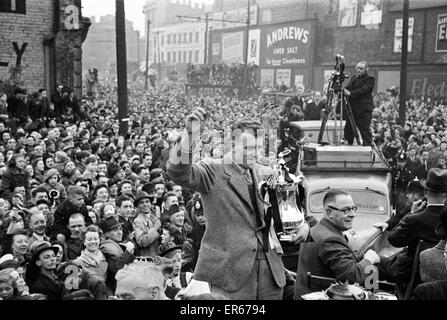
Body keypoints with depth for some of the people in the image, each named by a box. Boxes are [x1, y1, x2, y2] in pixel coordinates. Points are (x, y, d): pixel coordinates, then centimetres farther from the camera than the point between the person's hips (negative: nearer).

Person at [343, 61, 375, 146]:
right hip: (352, 108, 7)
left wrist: (350, 93, -27)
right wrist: (342, 91, -7)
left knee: (365, 130, -6)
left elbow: (363, 90, -18)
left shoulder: (370, 79, -5)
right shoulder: (353, 78, 18)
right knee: (348, 128, 10)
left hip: (364, 110, -7)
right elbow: (347, 88, 15)